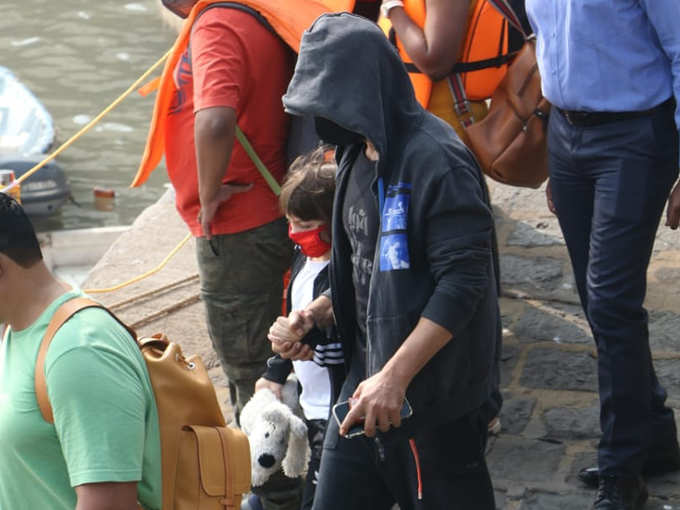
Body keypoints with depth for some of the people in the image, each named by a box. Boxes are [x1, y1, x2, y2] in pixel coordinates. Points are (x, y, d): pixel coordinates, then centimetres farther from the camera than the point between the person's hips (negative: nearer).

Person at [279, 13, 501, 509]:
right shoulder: (359, 153, 9)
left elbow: (462, 282, -24)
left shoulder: (435, 160, -20)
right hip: (368, 371, 9)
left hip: (433, 387, -8)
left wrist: (396, 376, -26)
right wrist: (323, 310, 6)